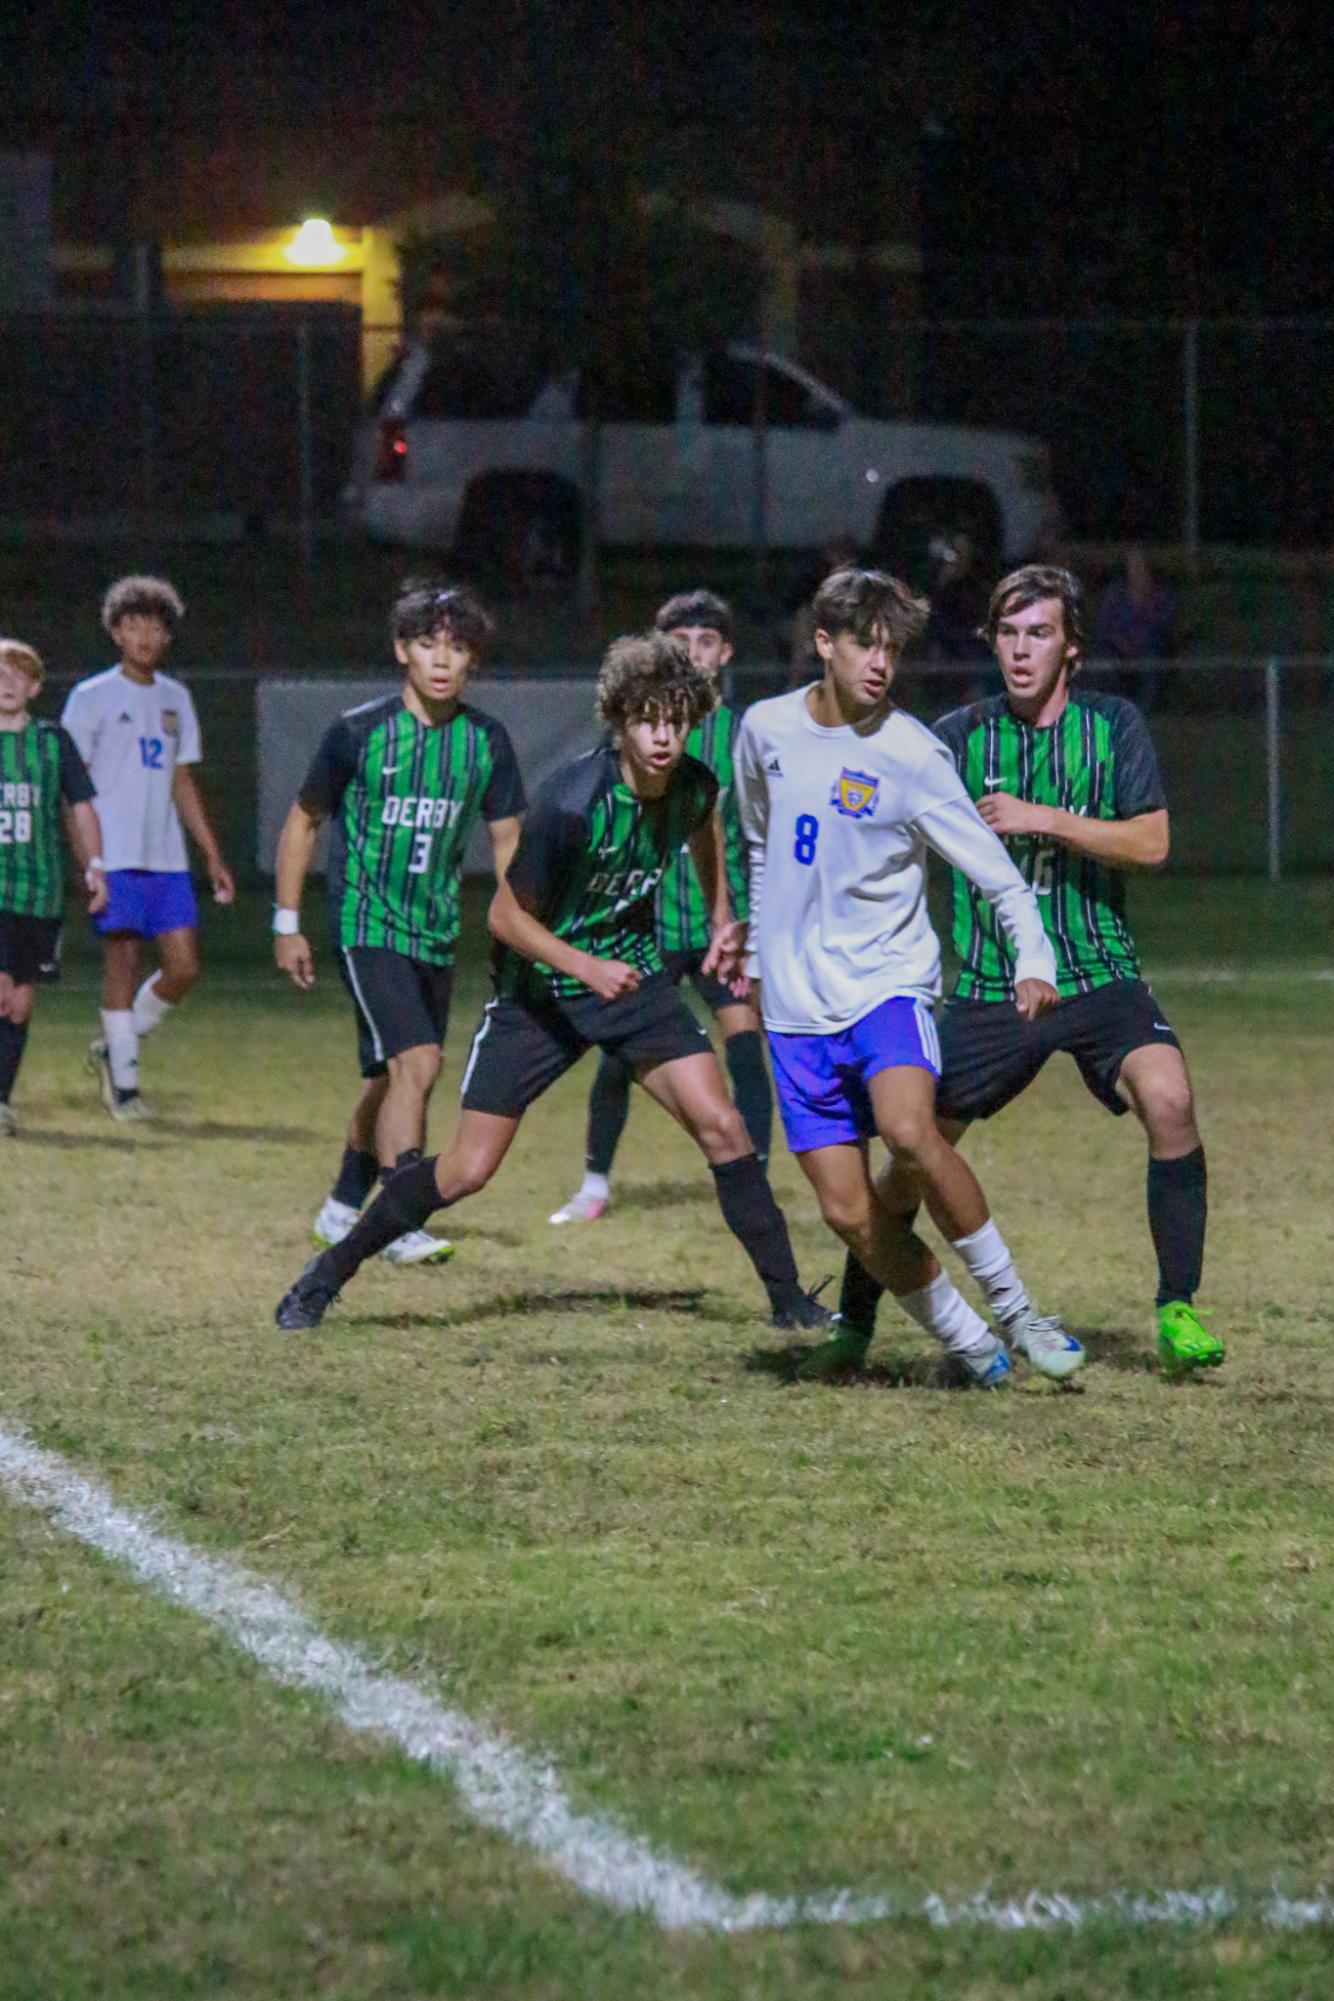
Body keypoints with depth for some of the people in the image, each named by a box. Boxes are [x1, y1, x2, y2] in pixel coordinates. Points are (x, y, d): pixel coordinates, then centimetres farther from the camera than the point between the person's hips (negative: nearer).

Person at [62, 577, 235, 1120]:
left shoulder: (175, 698, 16)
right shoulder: (91, 698, 0)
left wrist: (213, 855, 18)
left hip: (167, 857, 5)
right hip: (114, 856, -5)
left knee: (184, 967, -2)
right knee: (123, 959, -6)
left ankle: (113, 1048, 18)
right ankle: (123, 1083, 2)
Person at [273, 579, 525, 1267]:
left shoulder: (486, 740, 1)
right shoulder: (359, 731, -9)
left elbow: (506, 841, 9)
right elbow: (303, 821, 3)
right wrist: (287, 924, 3)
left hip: (436, 934, 5)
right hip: (367, 925, -5)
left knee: (389, 1078, 14)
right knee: (415, 1062, -21)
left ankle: (343, 1210, 33)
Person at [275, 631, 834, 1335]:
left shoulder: (693, 784, -12)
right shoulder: (571, 800, -30)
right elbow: (506, 915, -20)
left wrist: (722, 918, 16)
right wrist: (586, 967, -31)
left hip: (632, 975, 4)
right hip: (539, 988, -4)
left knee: (721, 1126, -9)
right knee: (466, 1170, -4)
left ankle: (788, 1299, 3)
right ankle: (327, 1276, 15)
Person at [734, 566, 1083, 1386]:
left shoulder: (912, 756, -9)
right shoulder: (767, 729, 3)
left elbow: (1000, 878, -8)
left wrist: (1034, 963, -24)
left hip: (888, 980, -4)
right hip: (797, 1006, 4)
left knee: (908, 1127, -32)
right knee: (849, 1211, -7)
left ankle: (1012, 1309, -16)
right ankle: (971, 1349, 9)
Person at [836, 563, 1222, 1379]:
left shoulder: (1114, 726, 1)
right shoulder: (959, 737, 2)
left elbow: (1151, 842, -9)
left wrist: (1038, 819, -17)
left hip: (1099, 975, -1)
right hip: (987, 990, 1)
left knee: (1168, 1099, -26)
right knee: (914, 1151, 1)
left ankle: (1179, 1312, -15)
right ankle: (854, 1322, 24)